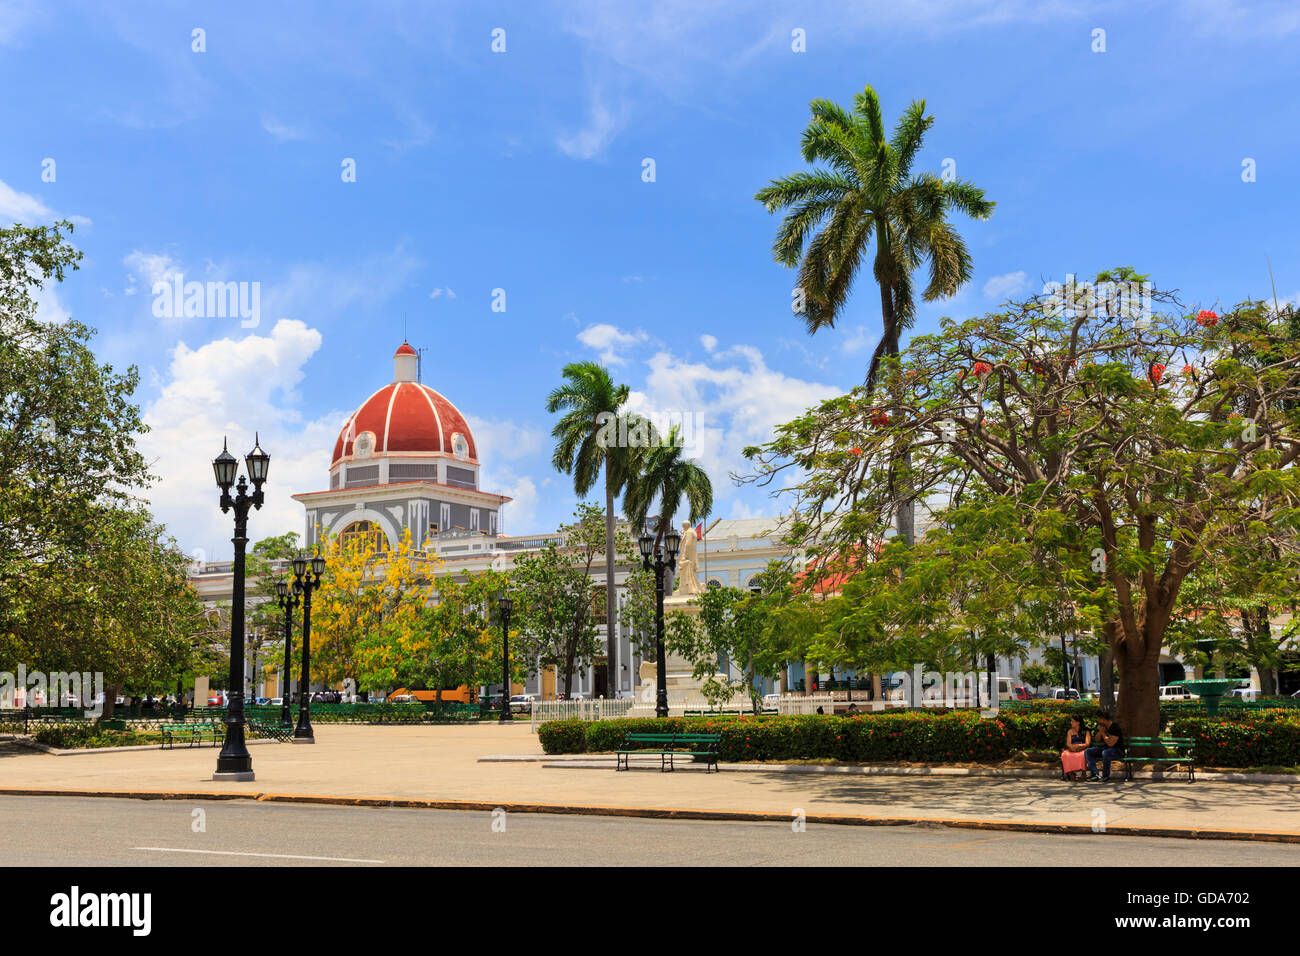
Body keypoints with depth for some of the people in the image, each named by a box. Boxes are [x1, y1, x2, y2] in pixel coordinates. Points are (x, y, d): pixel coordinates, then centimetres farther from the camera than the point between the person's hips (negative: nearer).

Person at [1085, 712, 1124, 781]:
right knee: (1087, 752, -6)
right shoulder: (1103, 726, 6)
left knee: (1105, 753, -40)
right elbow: (1097, 740, 13)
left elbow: (1110, 743, -27)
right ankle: (1094, 774, -17)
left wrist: (1103, 733, -18)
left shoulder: (1115, 727, -20)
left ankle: (1106, 777, -24)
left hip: (1117, 750, -9)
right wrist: (1100, 731, -4)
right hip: (1105, 748, 9)